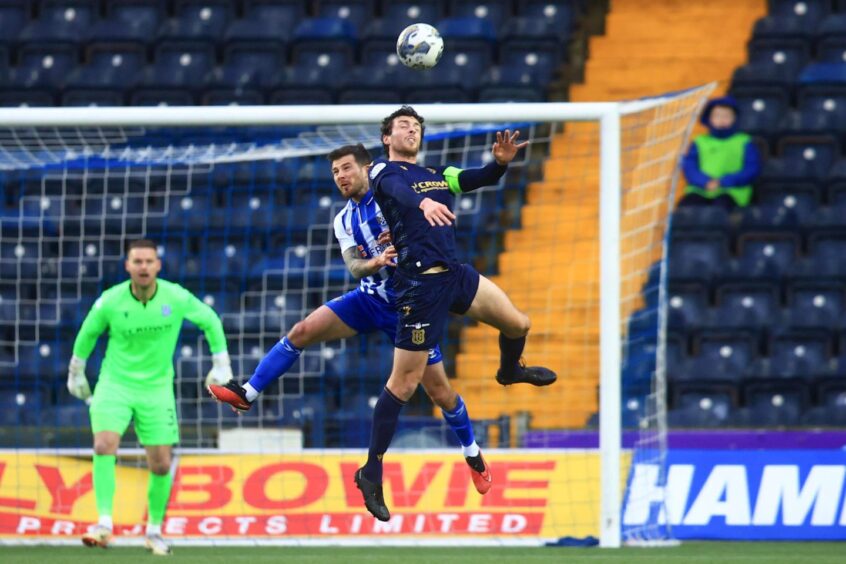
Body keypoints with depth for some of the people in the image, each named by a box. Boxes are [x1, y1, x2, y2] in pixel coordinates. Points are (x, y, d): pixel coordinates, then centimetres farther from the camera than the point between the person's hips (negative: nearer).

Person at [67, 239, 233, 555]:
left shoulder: (176, 298, -12)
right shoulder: (110, 301, -12)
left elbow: (210, 320, 5)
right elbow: (87, 333, 7)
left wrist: (221, 363, 4)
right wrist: (76, 371, 17)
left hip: (156, 389, 1)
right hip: (115, 384, -1)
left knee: (161, 464, 2)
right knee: (104, 446, -24)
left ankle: (154, 531, 22)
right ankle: (104, 526, -22)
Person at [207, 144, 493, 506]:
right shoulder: (344, 222, 9)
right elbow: (354, 266, -3)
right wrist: (375, 262, -26)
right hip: (370, 299, 5)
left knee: (439, 392, -1)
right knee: (303, 331, -12)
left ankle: (473, 454, 20)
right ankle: (247, 394, -8)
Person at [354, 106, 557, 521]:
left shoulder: (437, 174, 18)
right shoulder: (384, 171, -3)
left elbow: (477, 179, 2)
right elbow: (397, 189, -26)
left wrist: (500, 162, -21)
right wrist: (424, 203, -49)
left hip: (455, 274, 7)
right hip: (419, 282, -7)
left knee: (517, 324, 13)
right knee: (404, 382, -7)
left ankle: (510, 370, 49)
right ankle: (372, 472, 1)